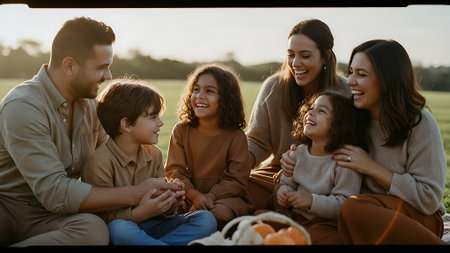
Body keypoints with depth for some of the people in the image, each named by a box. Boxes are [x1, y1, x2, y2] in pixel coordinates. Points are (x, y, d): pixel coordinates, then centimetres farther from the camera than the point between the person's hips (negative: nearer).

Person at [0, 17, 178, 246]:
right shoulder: (23, 107, -20)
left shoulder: (89, 102, 5)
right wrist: (134, 195, -21)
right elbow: (54, 193, -24)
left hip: (46, 216, 7)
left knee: (94, 230, -31)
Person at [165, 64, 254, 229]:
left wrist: (209, 197, -21)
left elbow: (237, 180, -7)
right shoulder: (181, 130, 3)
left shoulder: (236, 136, -4)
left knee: (221, 213, -34)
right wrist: (194, 195, -21)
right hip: (188, 195, 2)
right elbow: (174, 171, -3)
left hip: (223, 196, -2)